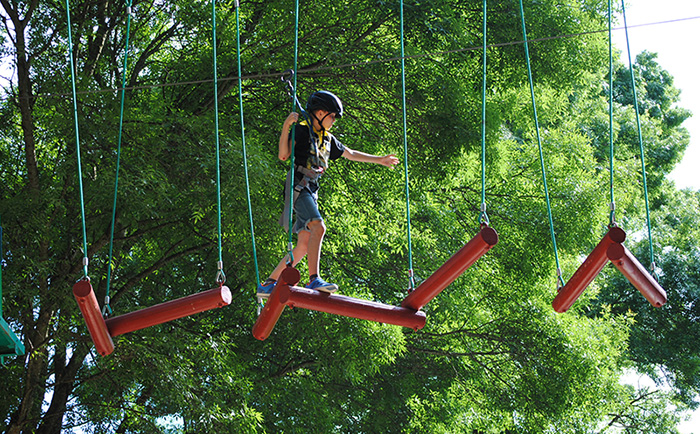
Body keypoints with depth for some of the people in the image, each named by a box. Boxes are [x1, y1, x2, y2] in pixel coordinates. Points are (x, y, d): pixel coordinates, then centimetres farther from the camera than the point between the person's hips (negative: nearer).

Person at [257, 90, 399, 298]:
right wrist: (286, 127, -21)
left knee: (304, 245, 1)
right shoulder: (302, 130, -1)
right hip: (298, 186, -8)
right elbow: (283, 155, -10)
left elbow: (350, 154, 33)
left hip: (311, 191, 8)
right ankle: (314, 279, -33)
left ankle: (268, 285, 6)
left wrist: (379, 160, 37)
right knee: (318, 227, -26)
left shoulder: (328, 139, 22)